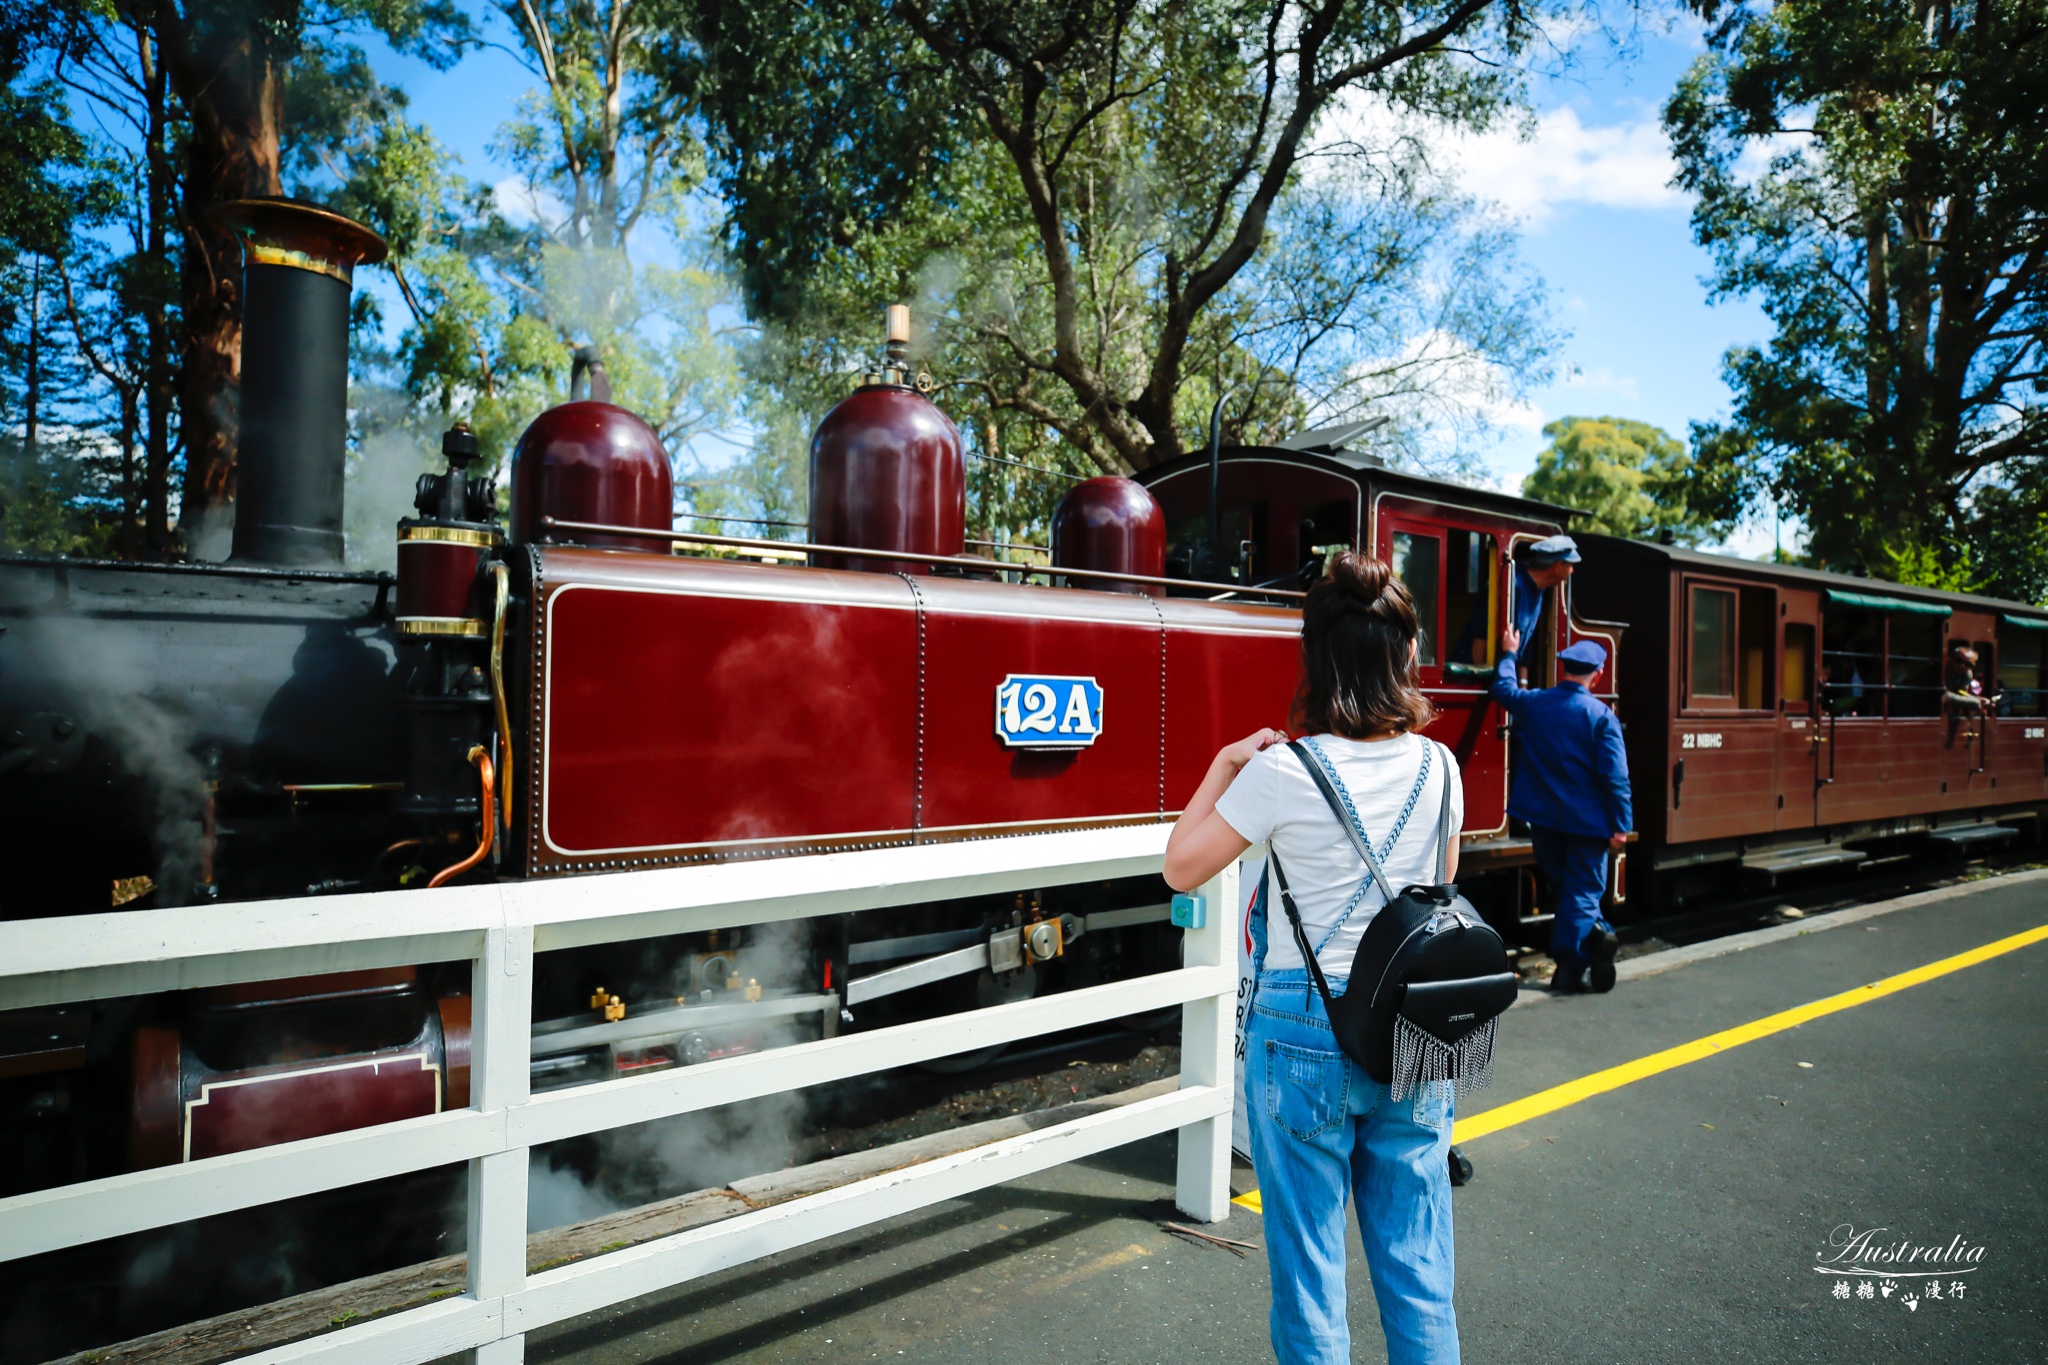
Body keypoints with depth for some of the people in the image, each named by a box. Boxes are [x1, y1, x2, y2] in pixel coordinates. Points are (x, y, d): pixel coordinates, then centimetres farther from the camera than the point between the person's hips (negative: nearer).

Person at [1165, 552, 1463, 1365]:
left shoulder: (1283, 772, -15)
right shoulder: (1437, 766, -2)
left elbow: (1182, 868, -6)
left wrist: (1226, 763, 1)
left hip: (1305, 1034, -4)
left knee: (1308, 1265, 11)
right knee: (1418, 1265, 17)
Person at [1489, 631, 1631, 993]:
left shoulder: (1532, 703, -1)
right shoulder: (1600, 715, -13)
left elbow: (1503, 688, 23)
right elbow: (1615, 775, -15)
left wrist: (1509, 654, 38)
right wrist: (1621, 825, -10)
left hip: (1542, 817, 4)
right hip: (1586, 820, -4)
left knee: (1561, 885, 19)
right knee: (1582, 891, 2)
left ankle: (1593, 933, 8)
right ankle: (1569, 969, -6)